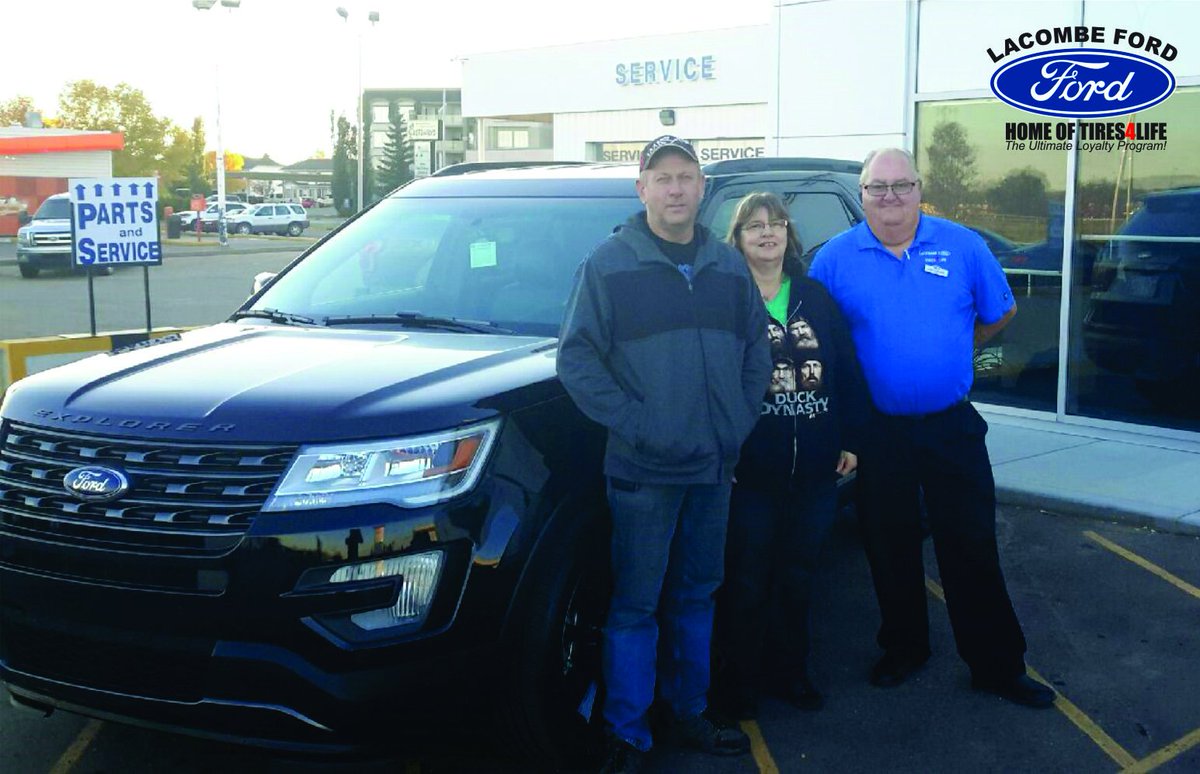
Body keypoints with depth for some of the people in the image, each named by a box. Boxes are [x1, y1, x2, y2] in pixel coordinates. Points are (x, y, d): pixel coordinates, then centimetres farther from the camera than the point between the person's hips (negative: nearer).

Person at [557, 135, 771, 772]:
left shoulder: (728, 266, 10)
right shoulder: (609, 264, -5)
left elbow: (757, 350, 15)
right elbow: (576, 360, -9)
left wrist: (740, 422, 3)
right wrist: (634, 424, -15)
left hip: (715, 465, 5)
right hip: (642, 470, -5)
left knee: (696, 597, 16)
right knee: (635, 606, 1)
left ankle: (688, 713, 31)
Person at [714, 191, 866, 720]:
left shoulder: (816, 298, 9)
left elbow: (848, 373, 11)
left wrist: (850, 440, 6)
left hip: (815, 468, 4)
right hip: (751, 471, -4)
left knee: (798, 577, 14)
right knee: (747, 581, 4)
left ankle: (790, 671, 30)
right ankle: (739, 683, 19)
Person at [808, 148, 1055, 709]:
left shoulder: (962, 246, -2)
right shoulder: (835, 257, -3)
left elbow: (1000, 313, 10)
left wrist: (952, 351, 9)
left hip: (952, 426, 0)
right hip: (877, 431, 1)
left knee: (972, 550, 4)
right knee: (890, 549, 13)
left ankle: (997, 666, 17)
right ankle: (904, 650, 32)